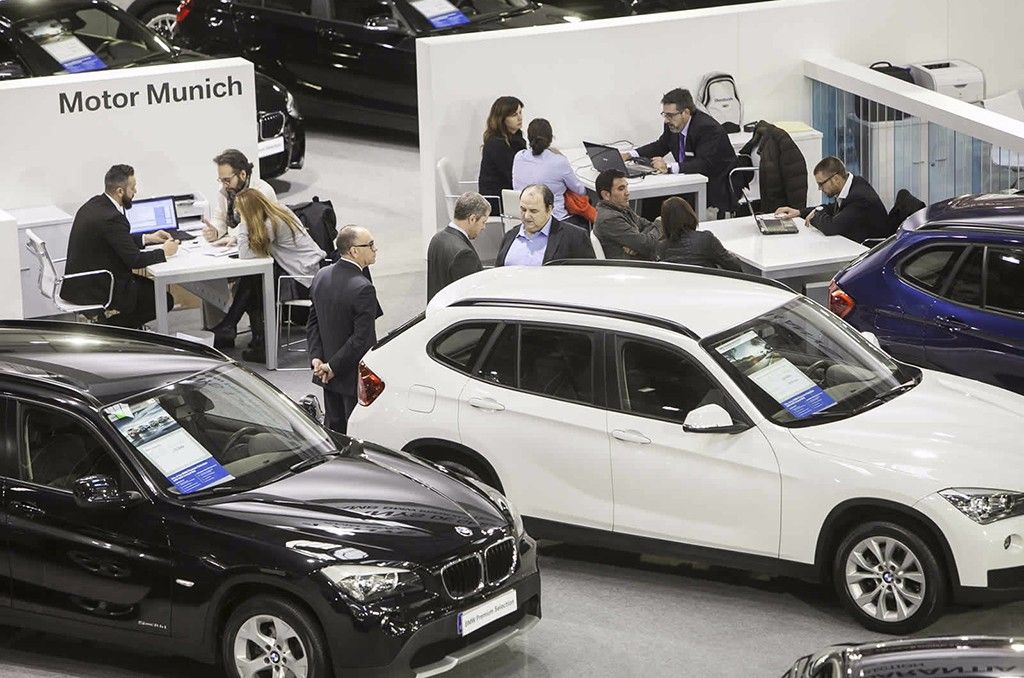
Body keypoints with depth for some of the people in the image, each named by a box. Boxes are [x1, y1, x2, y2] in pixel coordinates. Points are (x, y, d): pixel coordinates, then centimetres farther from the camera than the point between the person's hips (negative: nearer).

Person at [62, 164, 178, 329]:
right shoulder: (111, 217, -24)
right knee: (165, 300, -4)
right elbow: (134, 259, -20)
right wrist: (164, 252, -5)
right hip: (94, 292, -10)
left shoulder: (94, 204, 6)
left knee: (150, 285, 20)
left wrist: (147, 238, 18)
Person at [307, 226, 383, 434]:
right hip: (355, 376, -8)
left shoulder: (321, 276, 1)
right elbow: (362, 339, -24)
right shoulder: (362, 288, -24)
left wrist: (316, 356, 0)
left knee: (333, 427, 20)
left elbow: (313, 321, 6)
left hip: (330, 374, 8)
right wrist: (333, 367, -15)